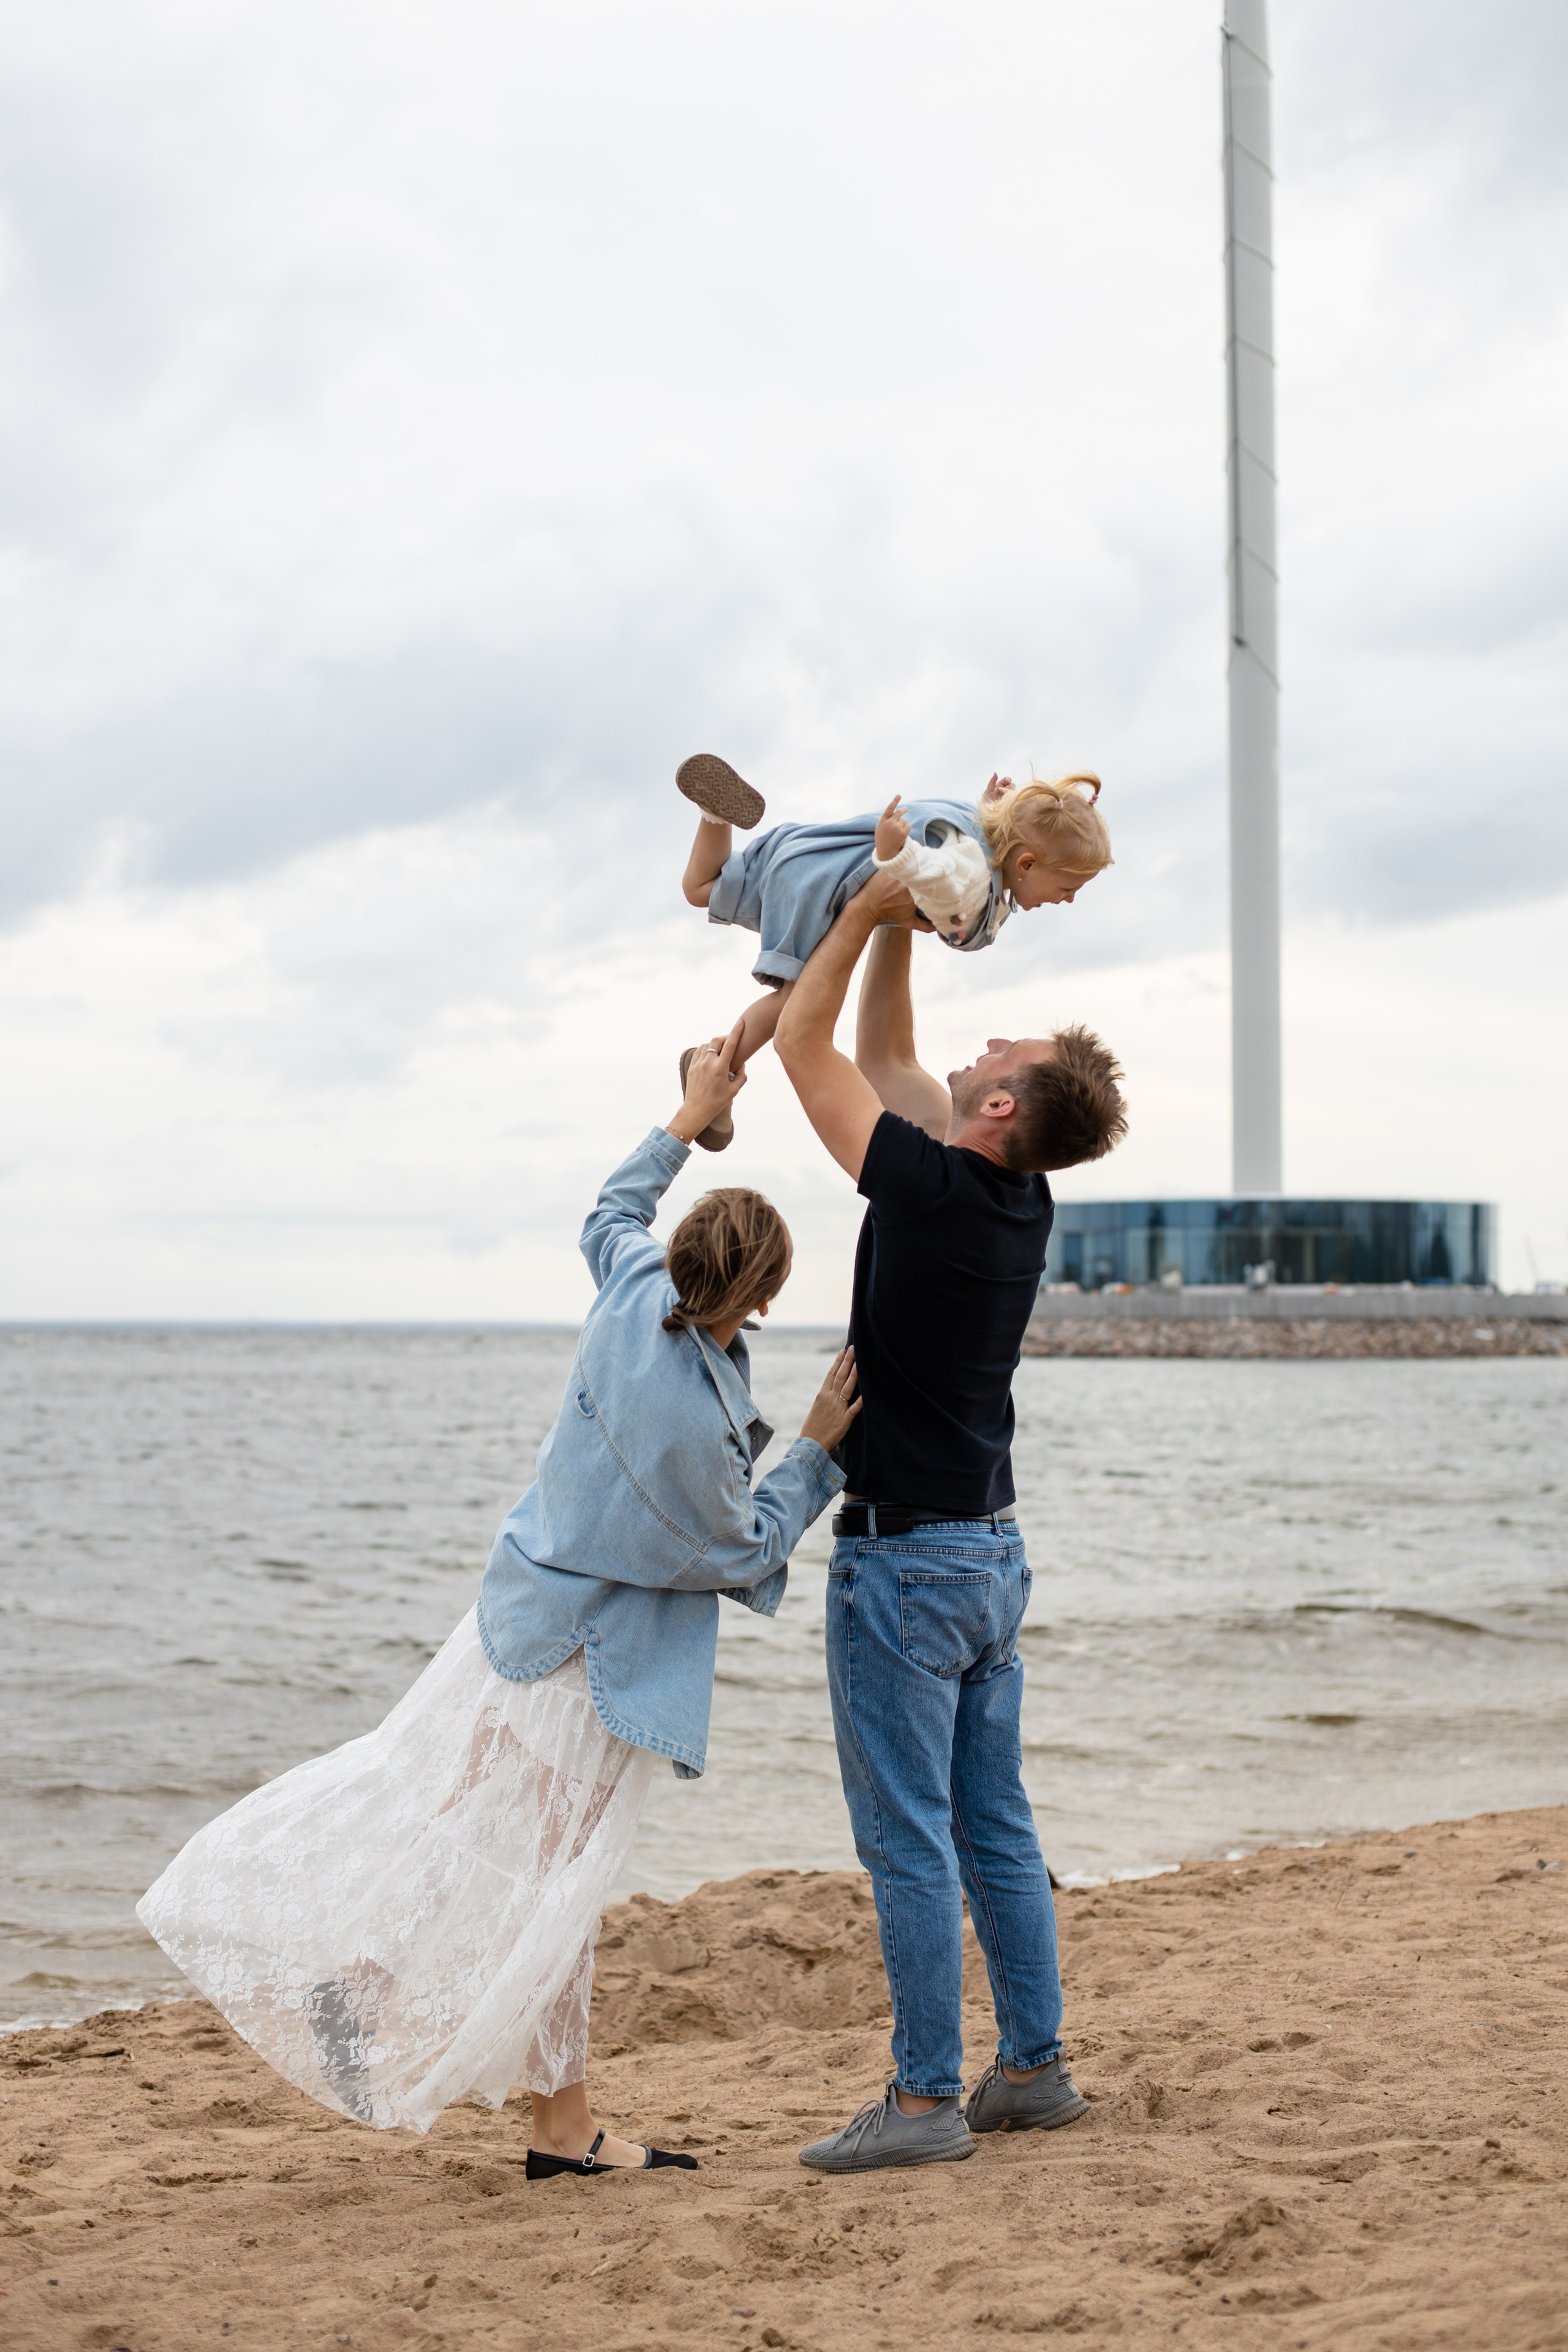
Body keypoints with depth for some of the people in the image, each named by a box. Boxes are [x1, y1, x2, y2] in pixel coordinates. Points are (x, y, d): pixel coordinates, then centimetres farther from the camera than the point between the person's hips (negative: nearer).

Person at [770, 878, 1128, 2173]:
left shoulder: (933, 1189, -19)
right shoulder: (1024, 1200, 4)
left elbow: (802, 1046, -9)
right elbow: (884, 1058, 17)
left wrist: (870, 909, -2)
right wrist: (897, 924, 12)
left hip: (906, 1557, -8)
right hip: (993, 1547, 8)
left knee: (908, 1839, -2)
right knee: (996, 1828, 14)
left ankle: (928, 2095, 3)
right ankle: (1035, 2067, 20)